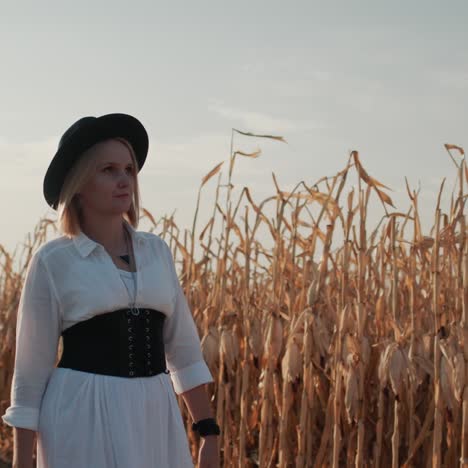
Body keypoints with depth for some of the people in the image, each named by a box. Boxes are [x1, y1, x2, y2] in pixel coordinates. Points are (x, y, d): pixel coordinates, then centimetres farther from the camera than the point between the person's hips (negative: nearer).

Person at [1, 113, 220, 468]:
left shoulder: (157, 251, 10)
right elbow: (31, 368, -1)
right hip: (84, 418, -5)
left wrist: (209, 432, 10)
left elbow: (183, 348, 14)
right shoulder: (53, 261, -3)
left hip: (154, 416, 5)